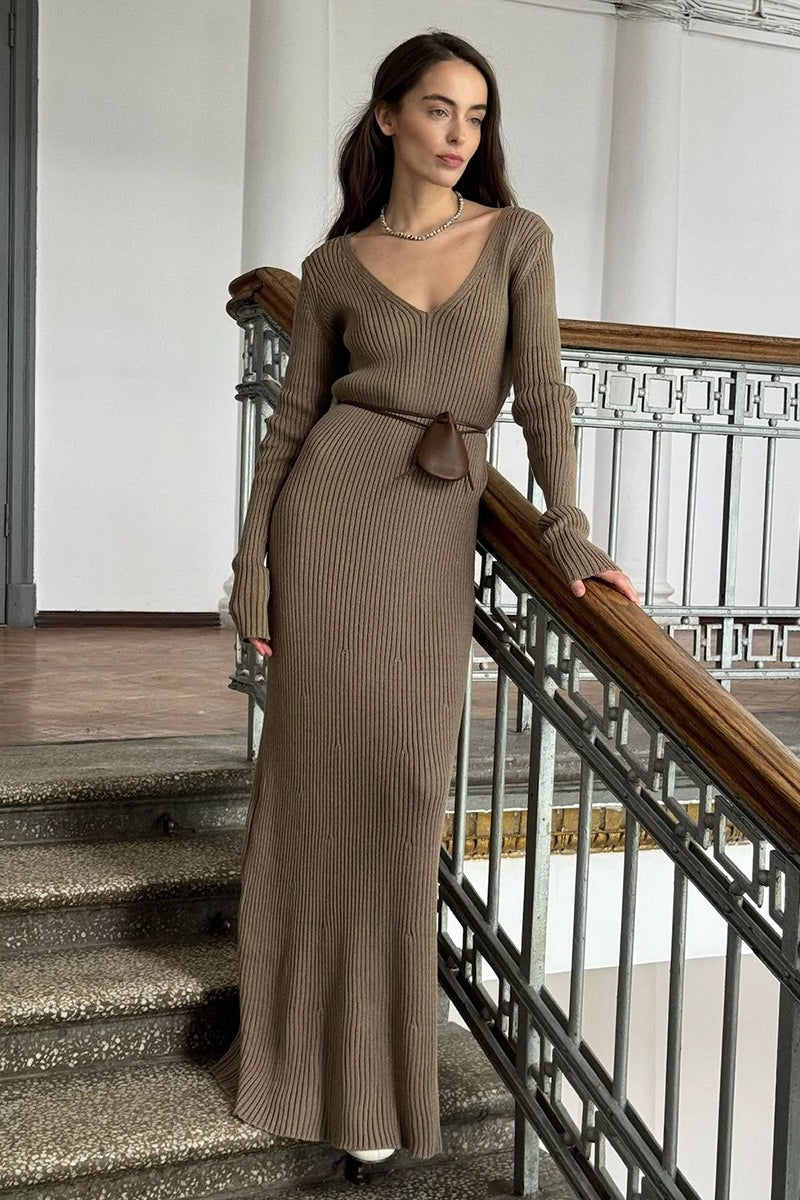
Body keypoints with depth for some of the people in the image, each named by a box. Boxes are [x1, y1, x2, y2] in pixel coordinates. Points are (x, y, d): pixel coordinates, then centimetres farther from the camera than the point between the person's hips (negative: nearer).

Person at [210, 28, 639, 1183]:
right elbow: (290, 418, 8)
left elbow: (541, 387, -1)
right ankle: (313, 1043, 20)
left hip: (439, 530, 0)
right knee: (326, 771, 1)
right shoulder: (334, 265, 8)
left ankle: (378, 1065, 20)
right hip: (332, 511, 0)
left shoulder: (517, 238, 8)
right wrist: (252, 557, 1)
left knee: (406, 782, 1)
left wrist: (567, 525, -14)